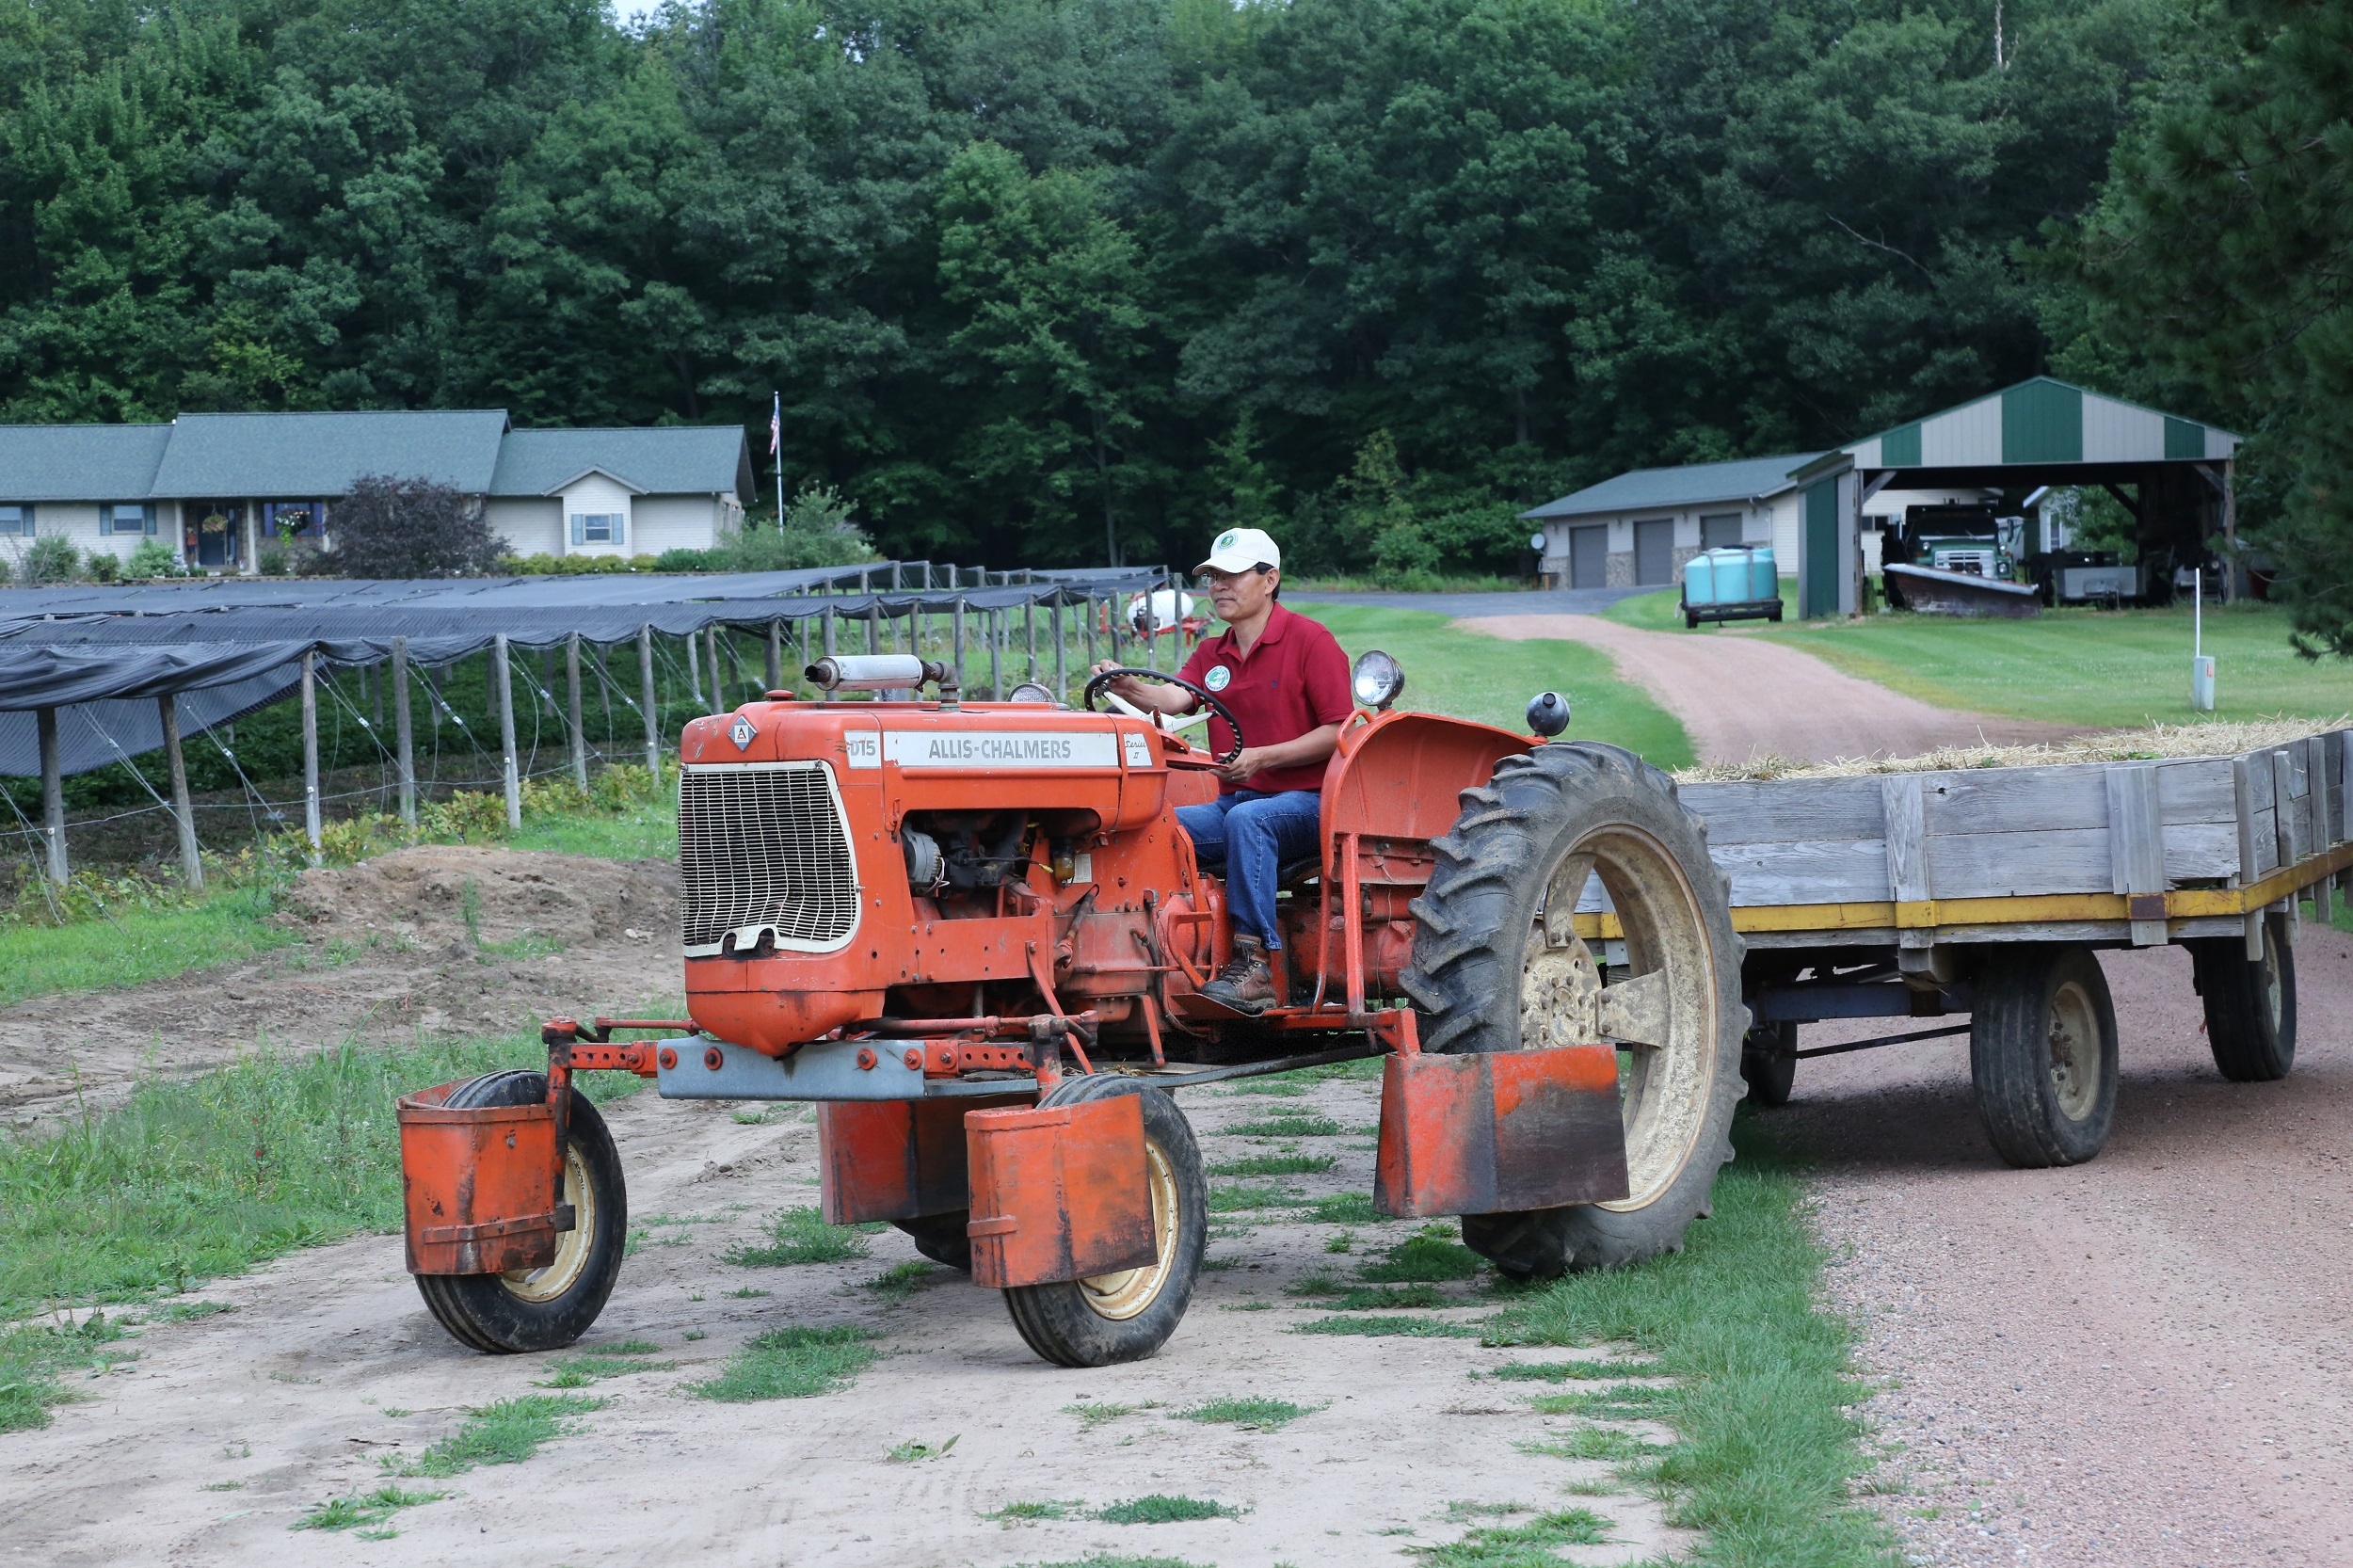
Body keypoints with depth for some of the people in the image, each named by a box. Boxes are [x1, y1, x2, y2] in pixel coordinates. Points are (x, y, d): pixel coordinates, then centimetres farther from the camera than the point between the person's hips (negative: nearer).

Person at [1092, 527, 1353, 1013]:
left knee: (1246, 821, -38)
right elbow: (1175, 698, -5)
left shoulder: (1310, 641, -2)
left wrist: (1261, 757, -17)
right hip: (1232, 803, 6)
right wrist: (1129, 687, -27)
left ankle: (1254, 966, -41)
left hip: (1304, 801, -6)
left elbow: (1338, 732, -8)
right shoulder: (1211, 654, 16)